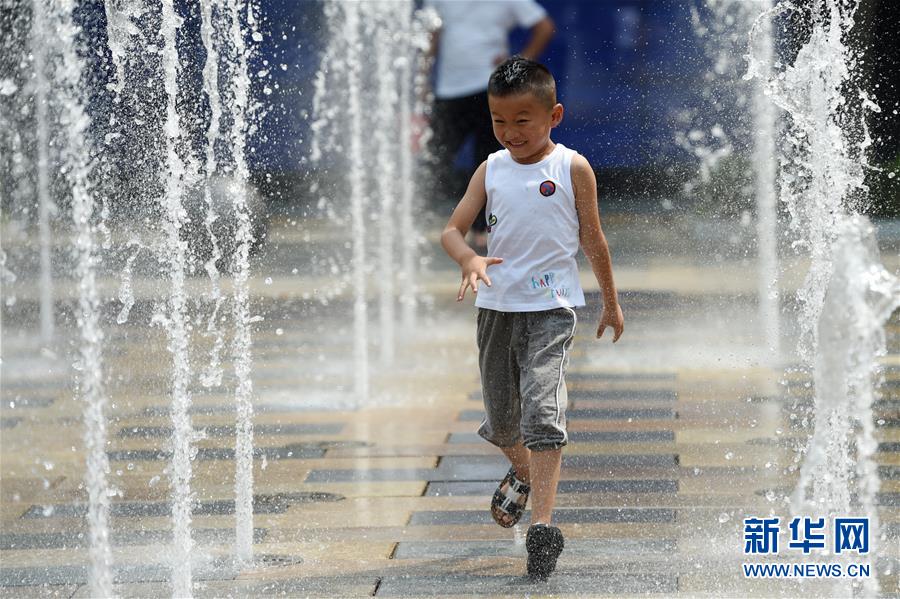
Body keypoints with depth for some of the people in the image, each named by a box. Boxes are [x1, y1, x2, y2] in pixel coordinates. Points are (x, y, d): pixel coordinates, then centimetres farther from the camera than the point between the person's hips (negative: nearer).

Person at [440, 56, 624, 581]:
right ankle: (522, 472, 49)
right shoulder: (491, 169, 4)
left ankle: (543, 524, -23)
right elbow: (453, 229, 2)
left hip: (551, 306, -4)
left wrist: (611, 301, 13)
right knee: (500, 414, 16)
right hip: (497, 305, 4)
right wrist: (470, 259, -21)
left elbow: (592, 238, 5)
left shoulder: (572, 168, -4)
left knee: (542, 408, -19)